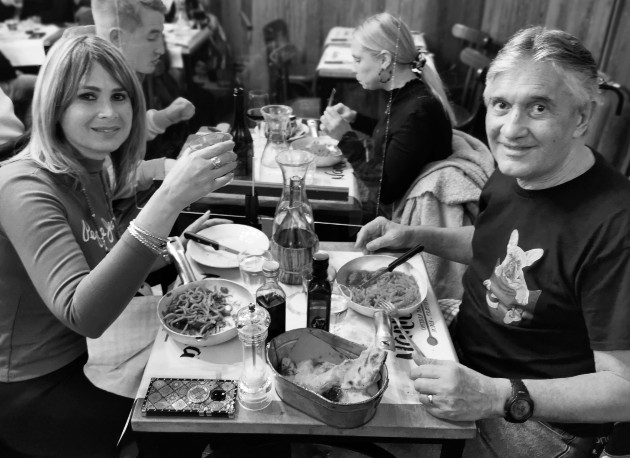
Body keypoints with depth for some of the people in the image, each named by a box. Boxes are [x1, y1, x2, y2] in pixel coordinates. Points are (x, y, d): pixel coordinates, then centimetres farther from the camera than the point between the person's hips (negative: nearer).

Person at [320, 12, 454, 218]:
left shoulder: (418, 112, -28)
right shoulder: (405, 94, -2)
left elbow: (385, 189, -24)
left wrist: (345, 137, -20)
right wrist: (354, 118, 7)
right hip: (392, 206, 7)